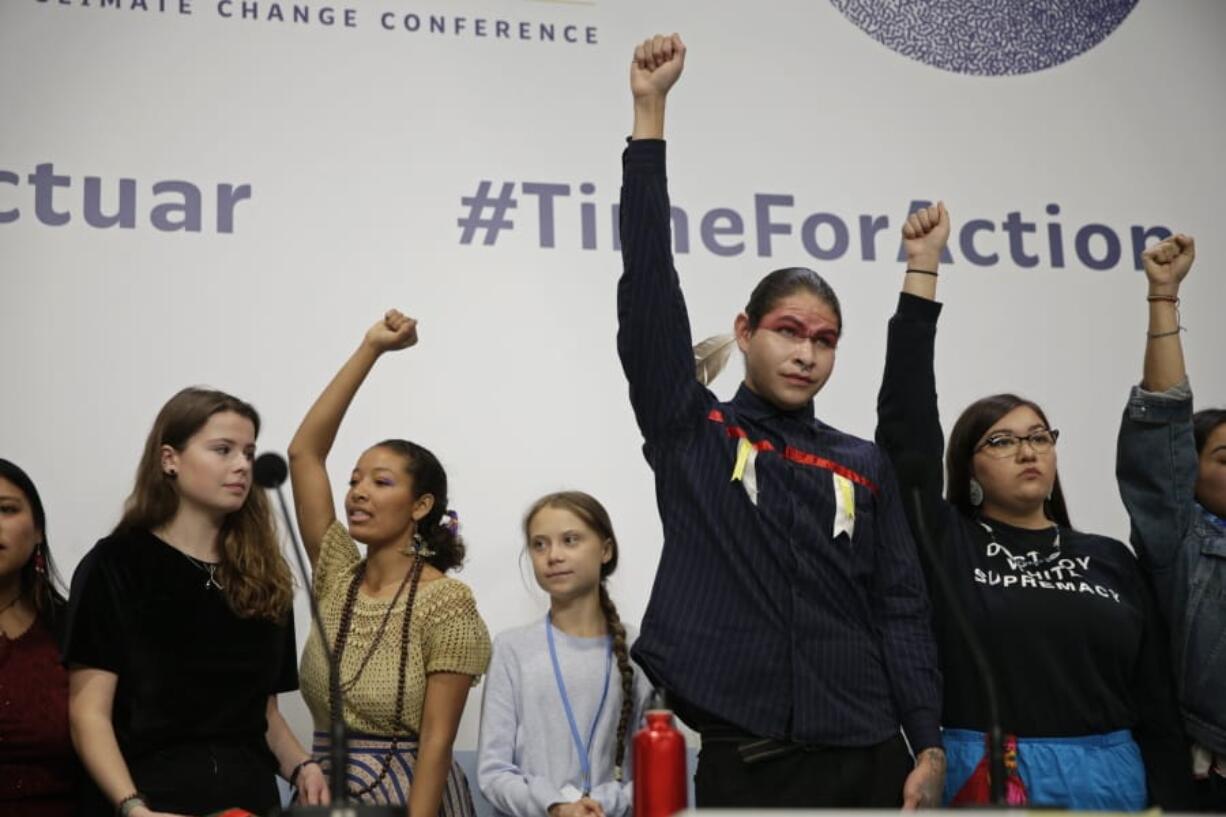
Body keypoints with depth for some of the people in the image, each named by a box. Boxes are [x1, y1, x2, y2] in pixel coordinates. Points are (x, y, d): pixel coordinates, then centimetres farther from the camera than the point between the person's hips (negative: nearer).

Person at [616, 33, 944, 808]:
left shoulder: (865, 465, 7)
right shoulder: (689, 433, 1)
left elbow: (903, 610, 6)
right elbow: (649, 290, -7)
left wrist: (930, 748, -3)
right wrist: (651, 114, -9)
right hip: (742, 764, -2)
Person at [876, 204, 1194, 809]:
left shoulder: (1109, 559, 9)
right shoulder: (948, 543, 0)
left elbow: (1156, 703, 9)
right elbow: (905, 425, -9)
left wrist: (1171, 801, 2)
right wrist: (922, 269, -10)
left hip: (1112, 779, 3)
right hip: (983, 779, -2)